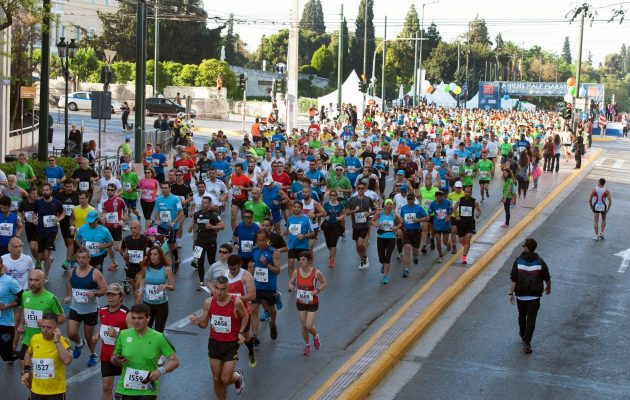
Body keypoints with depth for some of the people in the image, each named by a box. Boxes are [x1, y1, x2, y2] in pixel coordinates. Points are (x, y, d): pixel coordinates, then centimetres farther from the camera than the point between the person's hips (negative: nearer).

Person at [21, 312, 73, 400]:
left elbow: (67, 360, -35)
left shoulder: (62, 341, -16)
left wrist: (57, 341, -29)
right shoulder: (35, 338, -2)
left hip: (56, 391, -4)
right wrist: (26, 371, 9)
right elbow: (28, 354, 21)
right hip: (36, 390, 4)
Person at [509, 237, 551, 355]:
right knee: (531, 319, 0)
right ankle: (526, 342, -9)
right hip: (534, 296, -1)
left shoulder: (518, 261, -9)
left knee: (522, 315, 23)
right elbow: (547, 278, 1)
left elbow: (513, 279, -12)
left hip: (521, 295, 1)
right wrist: (548, 287, 21)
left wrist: (511, 293, -7)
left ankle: (523, 335, 43)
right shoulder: (539, 262, -6)